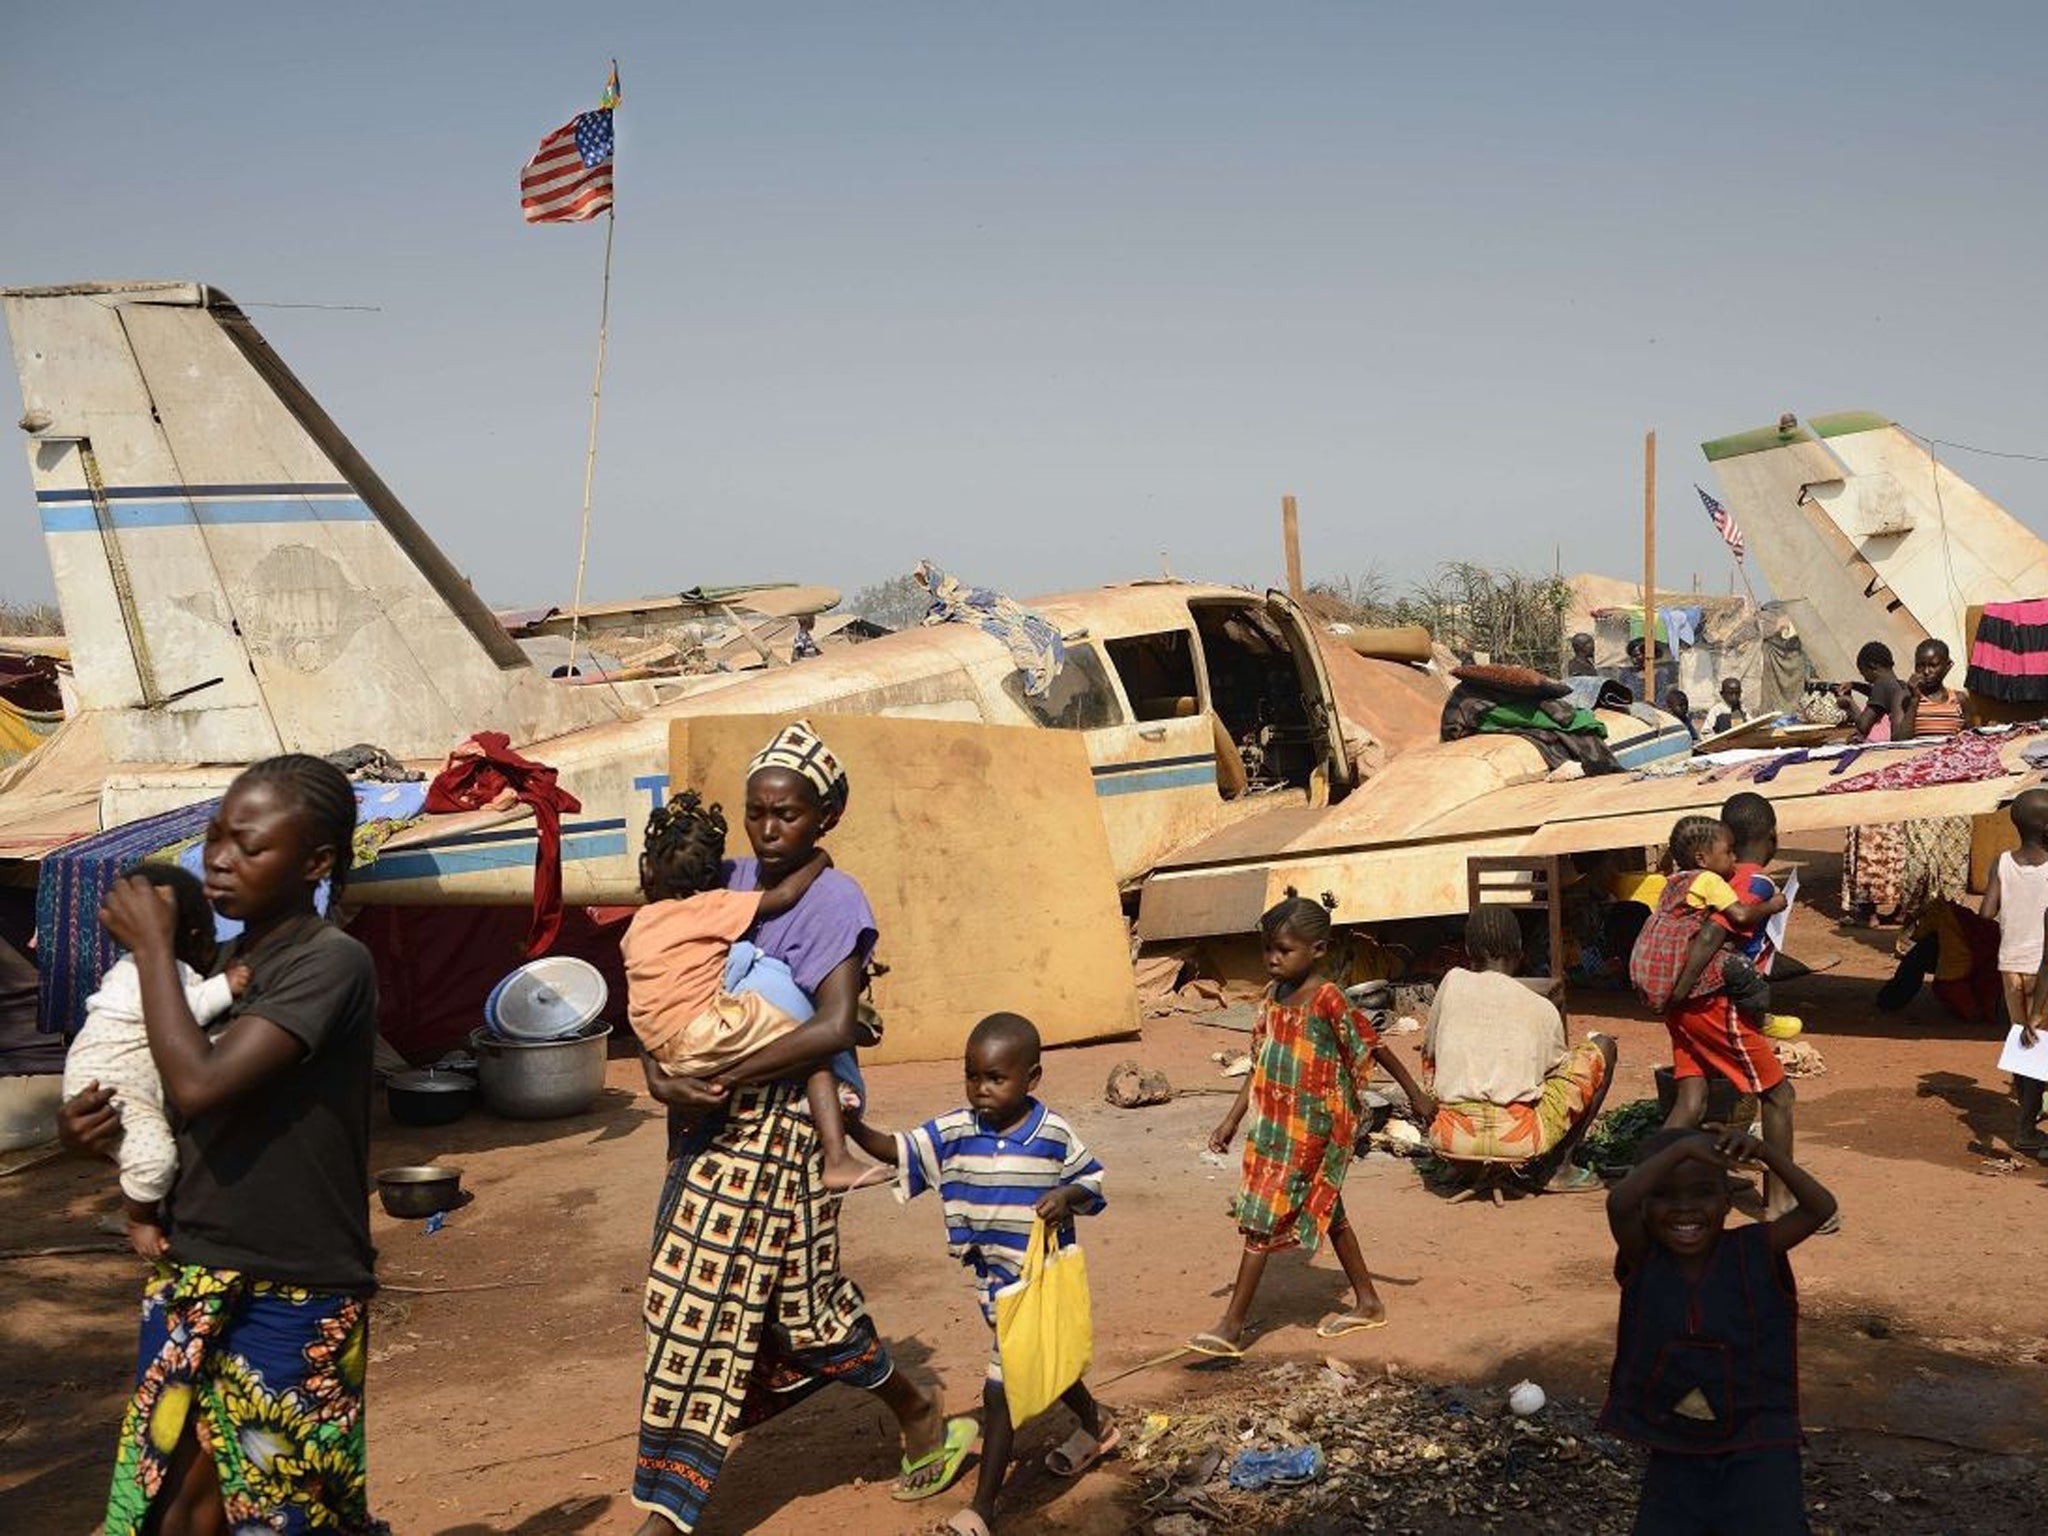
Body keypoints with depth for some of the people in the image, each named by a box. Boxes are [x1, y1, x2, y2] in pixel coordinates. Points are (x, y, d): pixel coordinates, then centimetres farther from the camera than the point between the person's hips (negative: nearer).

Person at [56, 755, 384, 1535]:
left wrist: (152, 945, -14)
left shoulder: (332, 964, -17)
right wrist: (93, 1122, -3)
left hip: (291, 1302, -7)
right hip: (192, 1288, 7)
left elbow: (199, 1084, -27)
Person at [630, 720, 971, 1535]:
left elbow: (836, 1025, -26)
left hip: (773, 1125, -7)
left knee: (705, 1305, 0)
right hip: (710, 1119, 7)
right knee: (793, 1291, 17)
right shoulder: (727, 881, 5)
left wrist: (721, 1082, -25)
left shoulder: (834, 902, -14)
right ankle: (920, 1416, 38)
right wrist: (657, 1072, -14)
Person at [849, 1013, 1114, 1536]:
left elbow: (1092, 1181, -1)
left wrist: (1068, 1197, -22)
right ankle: (1096, 1428, 55)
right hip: (994, 1282, 5)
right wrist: (853, 1127, -26)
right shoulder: (953, 1133, -8)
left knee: (1001, 1389, -5)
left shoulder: (1054, 1134, -15)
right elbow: (897, 1151, -9)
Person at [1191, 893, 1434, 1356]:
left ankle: (1232, 1326, -2)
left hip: (1313, 1127, -8)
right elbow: (1260, 1064, 12)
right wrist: (1232, 1120, 11)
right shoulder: (1274, 996, 6)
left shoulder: (1328, 999, -17)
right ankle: (1367, 1303, 33)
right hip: (1277, 1125, 8)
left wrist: (1415, 1093, 1)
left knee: (1262, 1219, -7)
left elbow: (1374, 1047, -8)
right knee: (1326, 1213, 18)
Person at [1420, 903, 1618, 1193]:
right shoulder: (1543, 1008, 7)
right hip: (1519, 1139, -2)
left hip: (1451, 1139, 2)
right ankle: (1557, 1168, 13)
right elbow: (1558, 1070, 21)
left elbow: (1428, 1054, 20)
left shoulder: (1453, 982, 9)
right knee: (1602, 1048, 16)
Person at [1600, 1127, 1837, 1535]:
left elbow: (1821, 1208, -14)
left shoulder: (1752, 1252, -6)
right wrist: (1680, 1149, -33)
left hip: (1756, 1444, -1)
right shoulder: (1643, 1260, -8)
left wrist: (1765, 1153, -25)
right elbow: (1618, 1204, -27)